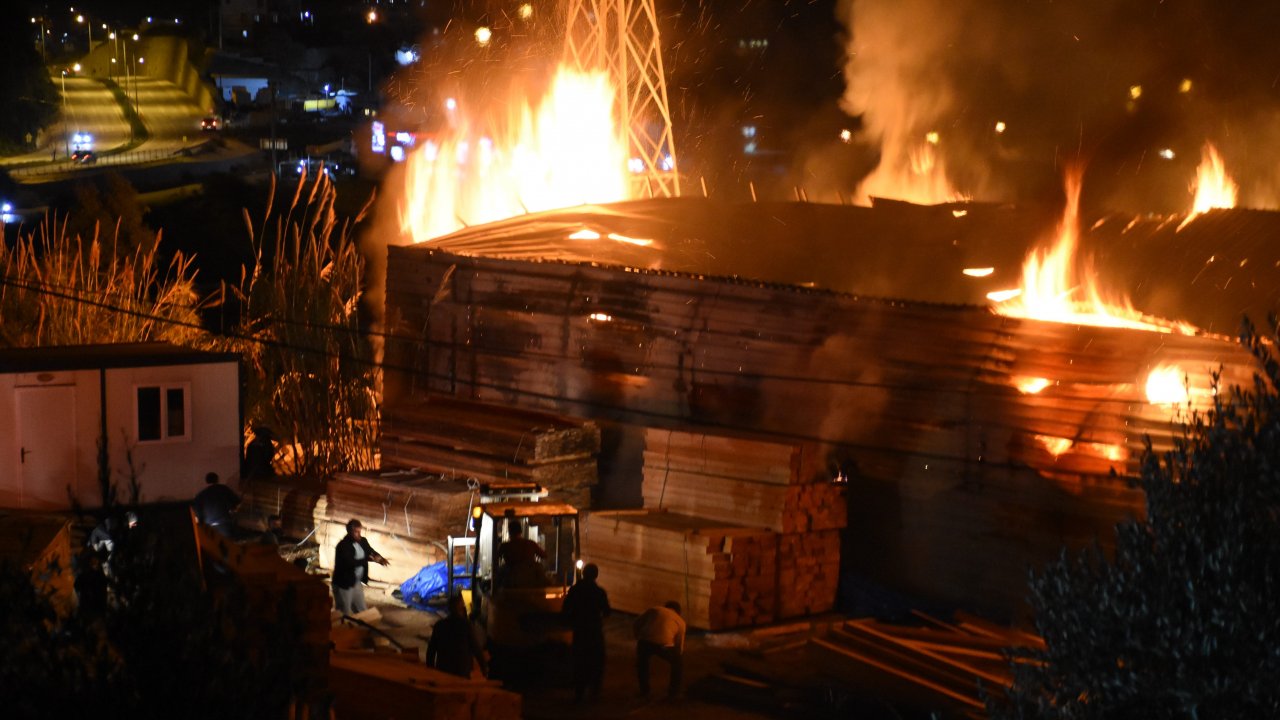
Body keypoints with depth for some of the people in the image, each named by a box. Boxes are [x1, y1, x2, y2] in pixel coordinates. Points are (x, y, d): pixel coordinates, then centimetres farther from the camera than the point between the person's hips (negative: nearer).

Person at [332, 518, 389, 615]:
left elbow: (371, 551, 11)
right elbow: (349, 563, -34)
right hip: (344, 584, -7)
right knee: (345, 614, 4)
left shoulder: (362, 541, 0)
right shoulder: (343, 545, -24)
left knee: (362, 611, 18)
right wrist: (368, 559, -36)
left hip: (357, 582, 7)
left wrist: (380, 558, -12)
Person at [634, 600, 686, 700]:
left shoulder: (654, 610, 29)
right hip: (664, 644, -1)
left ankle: (644, 691, 35)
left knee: (642, 661, 35)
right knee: (679, 661, 29)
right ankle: (673, 692, 31)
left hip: (645, 641, 1)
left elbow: (637, 624, 21)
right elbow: (679, 644, 29)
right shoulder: (680, 621, 27)